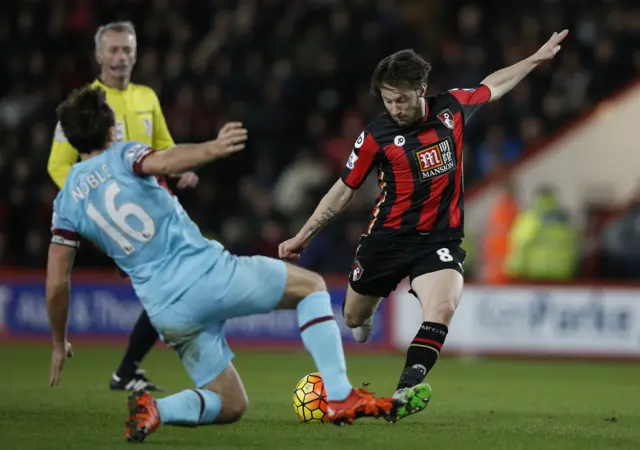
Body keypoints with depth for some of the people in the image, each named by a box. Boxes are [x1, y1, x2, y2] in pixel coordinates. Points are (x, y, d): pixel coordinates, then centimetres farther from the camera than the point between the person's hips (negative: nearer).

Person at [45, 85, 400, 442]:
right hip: (207, 272, -4)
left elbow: (57, 284, 11)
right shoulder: (122, 155, 3)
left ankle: (154, 410, -12)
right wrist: (211, 150, -40)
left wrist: (60, 343, 25)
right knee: (312, 286, 19)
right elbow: (163, 162, -23)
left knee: (230, 406, 17)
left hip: (168, 314, 4)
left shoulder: (67, 202, 13)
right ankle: (341, 396, 1)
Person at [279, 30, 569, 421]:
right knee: (354, 318, 14)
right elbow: (344, 191, 1)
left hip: (440, 237, 0)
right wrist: (303, 237, 1)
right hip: (389, 237, 0)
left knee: (443, 308, -27)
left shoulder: (452, 107, -4)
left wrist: (537, 58, 22)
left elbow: (493, 85, 18)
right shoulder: (377, 136, -10)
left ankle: (407, 389, -33)